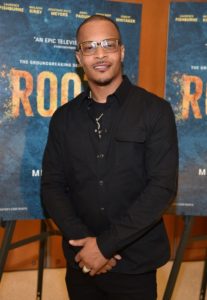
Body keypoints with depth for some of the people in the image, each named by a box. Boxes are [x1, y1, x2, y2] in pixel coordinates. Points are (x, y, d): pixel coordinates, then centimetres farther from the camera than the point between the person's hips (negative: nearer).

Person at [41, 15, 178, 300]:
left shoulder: (156, 111, -7)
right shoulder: (64, 117, 3)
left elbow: (163, 187, -13)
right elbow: (52, 185, 2)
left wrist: (105, 243, -16)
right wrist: (84, 239, -12)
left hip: (136, 264, -2)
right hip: (81, 261, 3)